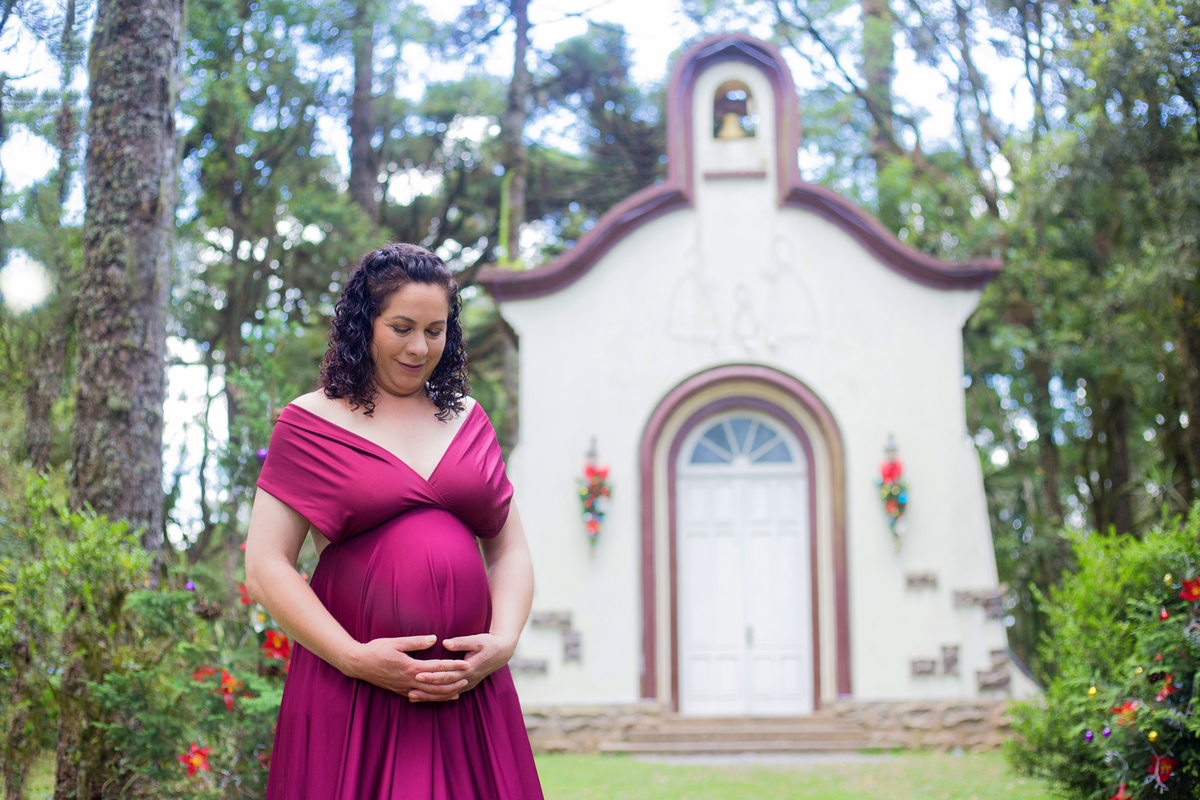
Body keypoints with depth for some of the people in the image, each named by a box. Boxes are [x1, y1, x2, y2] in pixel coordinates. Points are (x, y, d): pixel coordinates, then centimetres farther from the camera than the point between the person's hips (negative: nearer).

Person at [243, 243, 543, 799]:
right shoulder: (310, 424, 2)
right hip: (351, 691, -3)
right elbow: (265, 569, -4)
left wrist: (503, 641, -4)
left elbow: (509, 550, 14)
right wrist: (355, 658, -13)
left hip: (469, 689, 3)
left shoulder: (467, 420, 14)